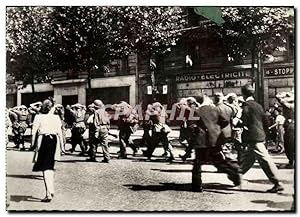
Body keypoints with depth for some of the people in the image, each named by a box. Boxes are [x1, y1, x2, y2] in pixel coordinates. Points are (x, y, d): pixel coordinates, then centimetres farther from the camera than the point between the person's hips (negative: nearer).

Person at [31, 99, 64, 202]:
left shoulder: (38, 117, -1)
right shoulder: (56, 118, 7)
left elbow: (34, 131, -4)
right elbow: (60, 132, 7)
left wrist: (33, 144, 2)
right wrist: (62, 145, 12)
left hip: (43, 140, -3)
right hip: (54, 140, 3)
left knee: (45, 168, -2)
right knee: (50, 166, 19)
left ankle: (48, 194, -6)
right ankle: (51, 190, 22)